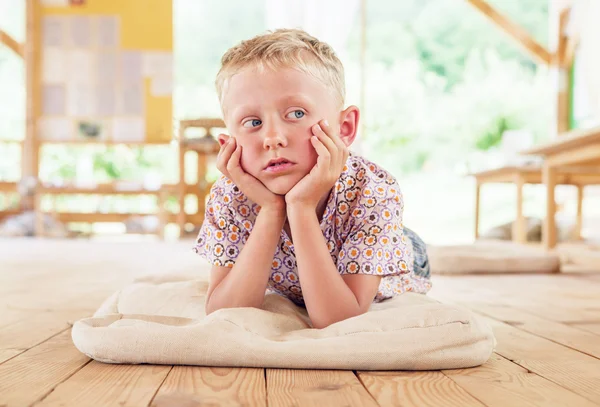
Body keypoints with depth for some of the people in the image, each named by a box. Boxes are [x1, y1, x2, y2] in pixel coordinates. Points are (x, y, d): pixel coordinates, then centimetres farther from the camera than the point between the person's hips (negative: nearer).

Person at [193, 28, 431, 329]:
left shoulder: (375, 193, -41)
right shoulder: (229, 197, -33)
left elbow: (338, 325, -44)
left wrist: (302, 208, -54)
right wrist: (270, 211, -47)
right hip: (291, 299, 3)